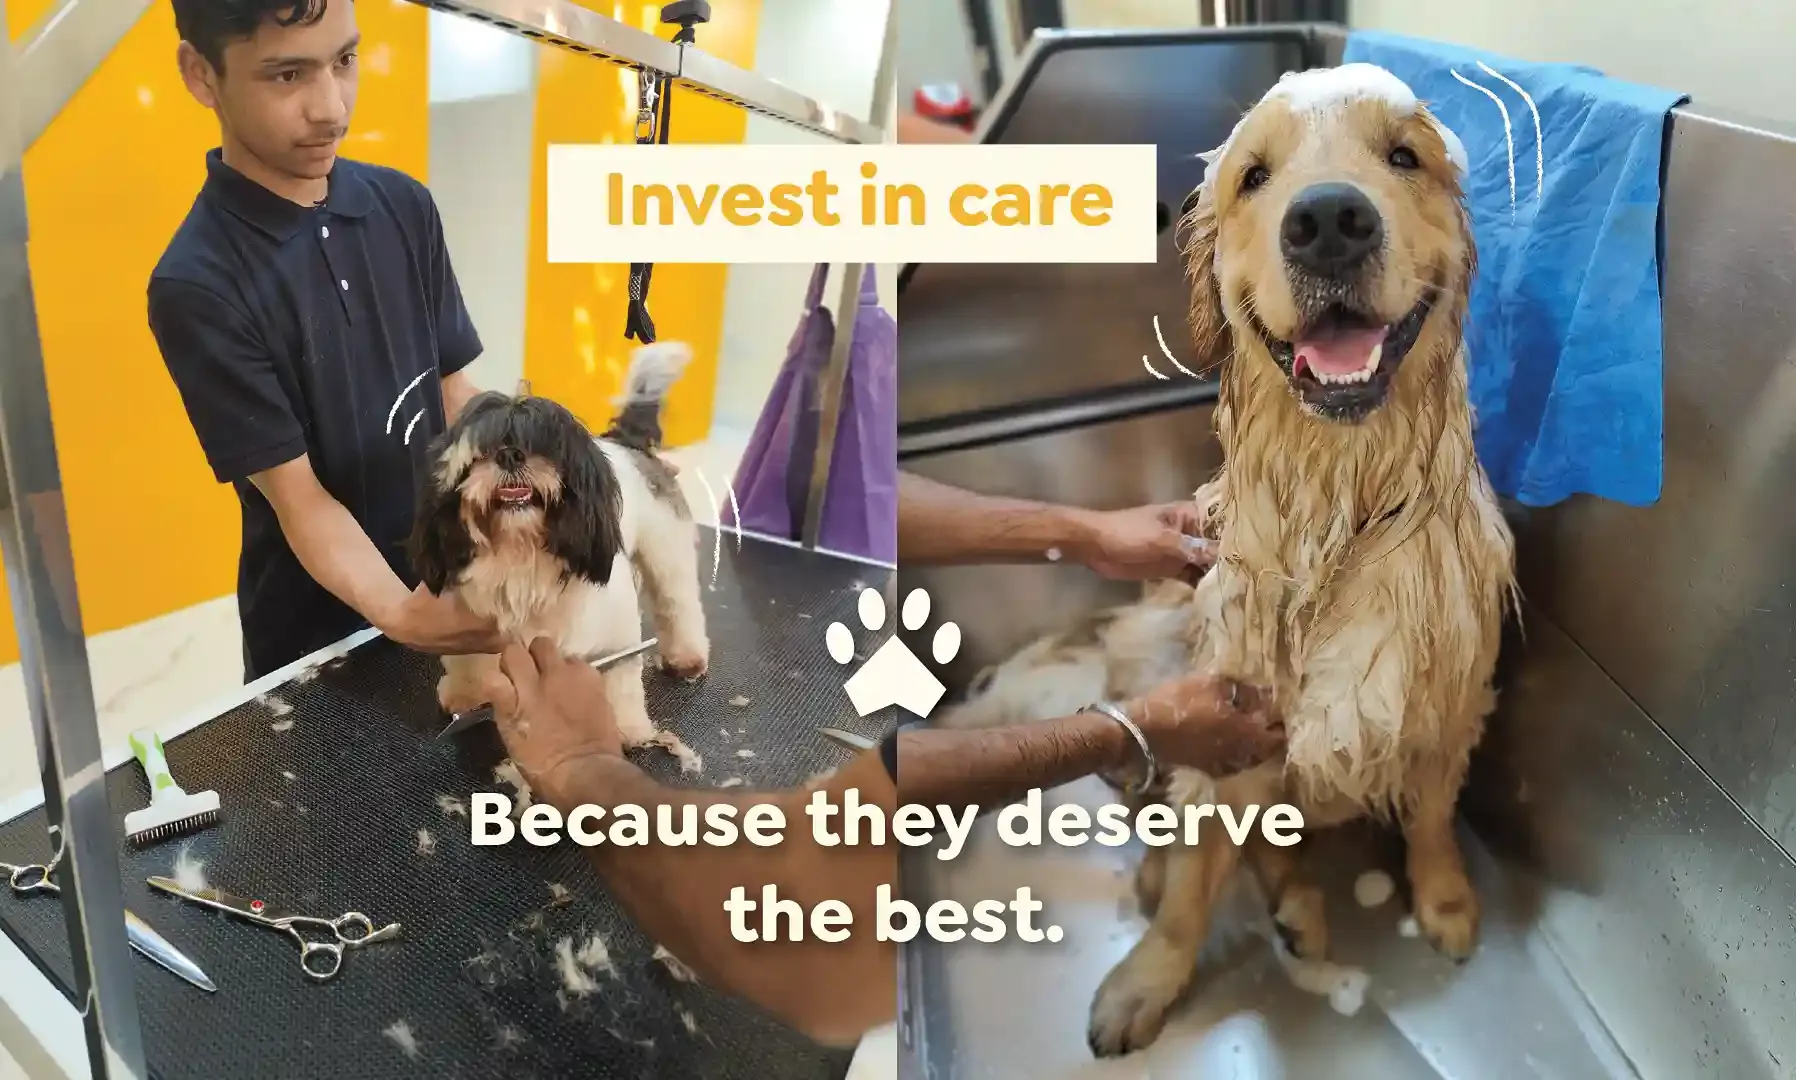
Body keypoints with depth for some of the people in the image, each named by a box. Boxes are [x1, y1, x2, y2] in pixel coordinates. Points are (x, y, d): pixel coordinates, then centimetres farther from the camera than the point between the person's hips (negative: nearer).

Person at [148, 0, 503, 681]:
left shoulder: (405, 207, -4)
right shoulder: (197, 288, -20)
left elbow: (455, 396, 0)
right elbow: (298, 497, -19)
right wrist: (398, 613, -35)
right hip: (315, 633, -4)